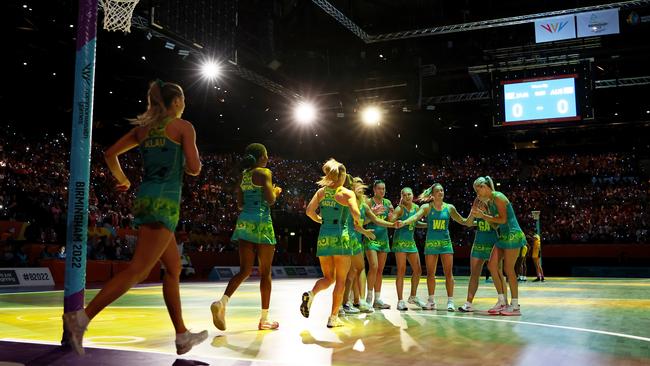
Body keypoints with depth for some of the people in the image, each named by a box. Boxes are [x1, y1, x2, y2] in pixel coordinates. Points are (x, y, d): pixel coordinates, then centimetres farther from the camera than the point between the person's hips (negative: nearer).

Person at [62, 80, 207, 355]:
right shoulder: (183, 126, -2)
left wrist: (121, 179, 27)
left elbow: (110, 153, 12)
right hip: (165, 201, -8)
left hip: (146, 197, 8)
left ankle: (183, 336, 19)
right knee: (138, 269, -11)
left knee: (174, 268, 14)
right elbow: (194, 169, -8)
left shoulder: (144, 127, 15)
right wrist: (184, 164, 14)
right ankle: (81, 318, -18)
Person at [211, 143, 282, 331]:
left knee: (245, 270, 7)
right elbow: (270, 200, -13)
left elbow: (240, 204, 17)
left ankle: (222, 302, -18)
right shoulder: (264, 172, -6)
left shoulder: (243, 175, 15)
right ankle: (264, 319, 8)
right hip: (261, 223, -6)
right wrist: (276, 191, 7)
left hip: (244, 222, 7)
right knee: (265, 272, 3)